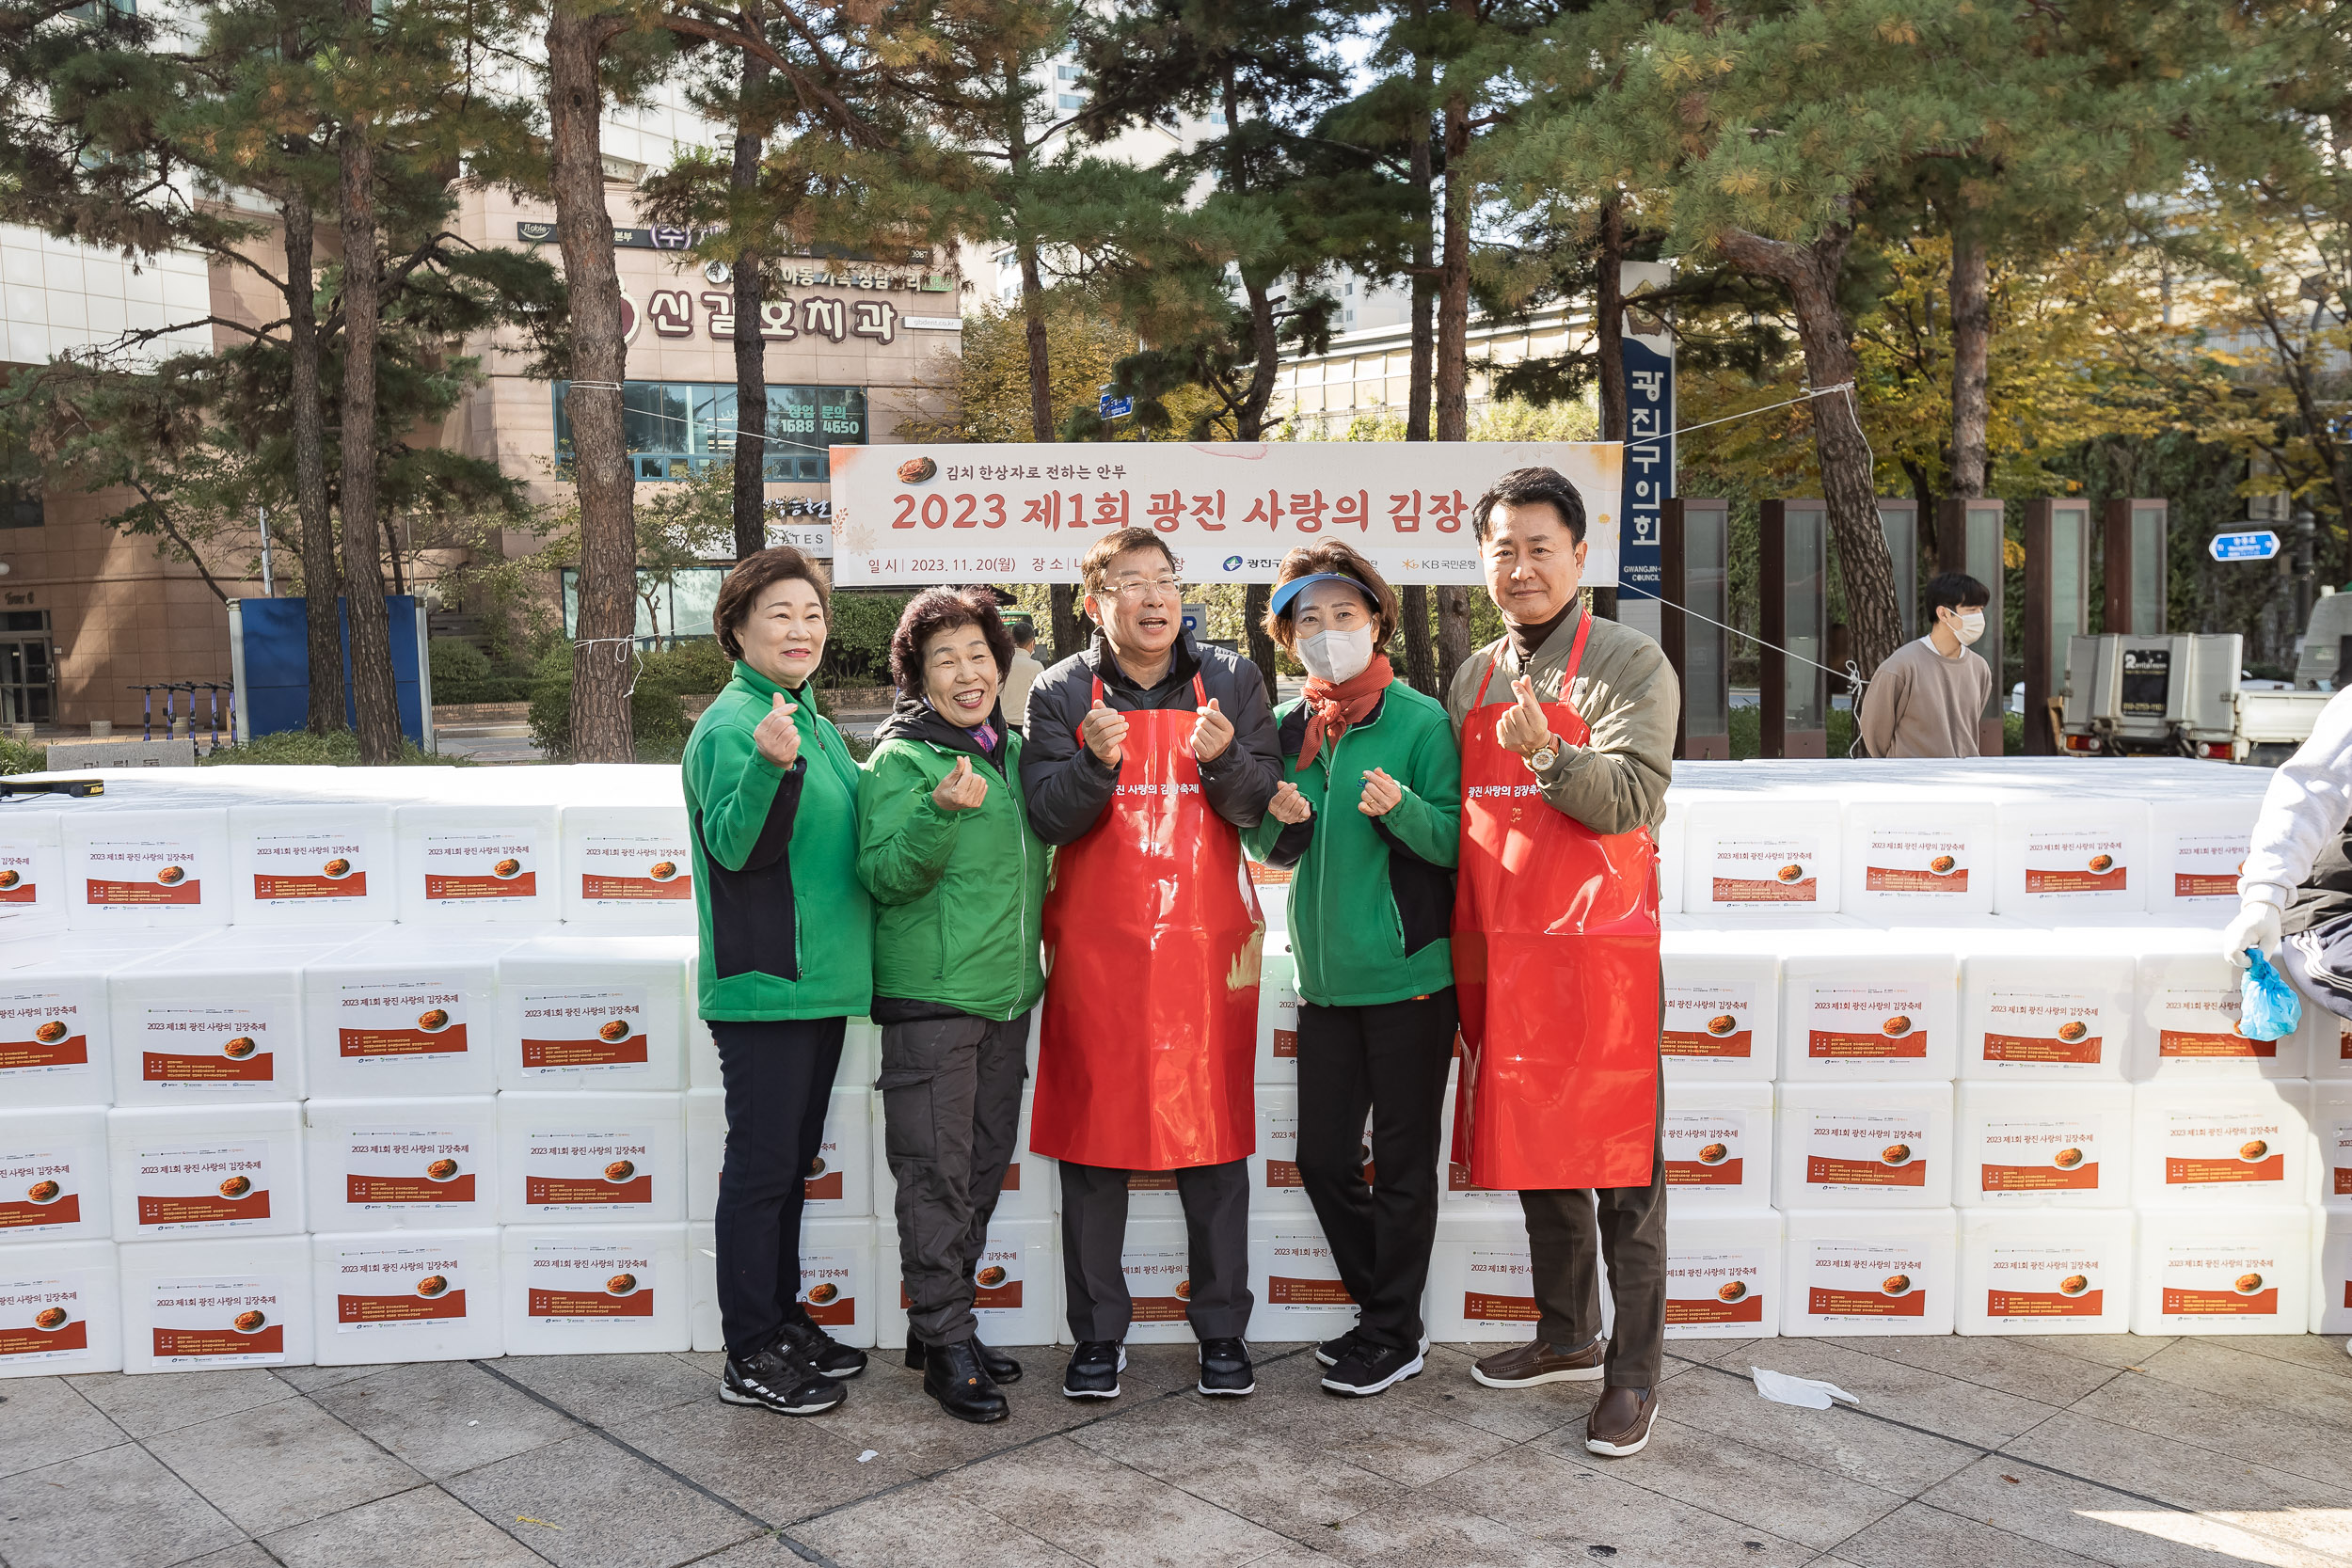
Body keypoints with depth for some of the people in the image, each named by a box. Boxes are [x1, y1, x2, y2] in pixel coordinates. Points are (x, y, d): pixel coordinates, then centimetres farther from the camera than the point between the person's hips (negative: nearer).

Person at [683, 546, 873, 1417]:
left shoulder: (812, 721, 14)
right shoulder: (732, 725, -13)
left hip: (819, 979, 9)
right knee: (762, 1163, -1)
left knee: (793, 1158, 16)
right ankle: (750, 1358, 9)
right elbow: (734, 846, -24)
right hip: (761, 985, -9)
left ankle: (784, 1321, 29)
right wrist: (771, 764, -37)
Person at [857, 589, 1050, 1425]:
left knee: (984, 1167, 13)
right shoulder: (900, 760, -8)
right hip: (930, 996, -7)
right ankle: (945, 1345, 6)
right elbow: (884, 878, -17)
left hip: (1006, 993, 7)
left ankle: (943, 1321, 26)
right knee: (936, 1174, -4)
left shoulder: (1012, 750, 12)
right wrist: (941, 812, -30)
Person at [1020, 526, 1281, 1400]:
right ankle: (1098, 1335, 17)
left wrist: (1222, 760, -18)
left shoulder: (1231, 682, 8)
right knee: (1092, 1137, 4)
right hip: (1096, 950, 0)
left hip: (1207, 944, 1)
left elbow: (1261, 809, 2)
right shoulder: (1061, 694, 5)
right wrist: (1097, 762, -21)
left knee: (1214, 1136, 3)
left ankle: (1222, 1329, 18)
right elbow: (1049, 818, -3)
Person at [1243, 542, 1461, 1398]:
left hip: (1408, 974, -5)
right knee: (1323, 1158, 11)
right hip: (1326, 976, 6)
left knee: (1402, 1162, 4)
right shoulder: (1287, 726, 9)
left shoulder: (1420, 719, -6)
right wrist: (1279, 821, -7)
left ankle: (1394, 1335, 19)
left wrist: (1403, 808, -27)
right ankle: (1382, 1312, 29)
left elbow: (1456, 841, -8)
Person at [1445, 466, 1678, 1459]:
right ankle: (1565, 1338, 30)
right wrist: (1454, 957, 16)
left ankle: (1633, 1372, 10)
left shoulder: (1630, 664, -2)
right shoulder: (1474, 678, 15)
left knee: (1620, 1162, -1)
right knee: (1533, 1149, 14)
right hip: (1498, 953, 6)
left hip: (1601, 949, -6)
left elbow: (1633, 796, -14)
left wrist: (1546, 753, -30)